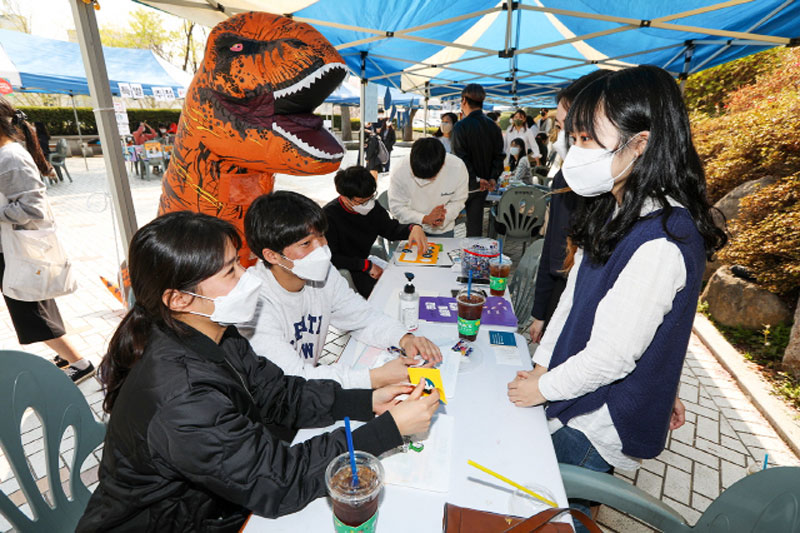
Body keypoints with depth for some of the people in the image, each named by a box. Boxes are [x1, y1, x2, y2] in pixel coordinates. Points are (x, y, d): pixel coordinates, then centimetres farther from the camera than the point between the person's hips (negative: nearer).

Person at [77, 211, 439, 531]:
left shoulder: (212, 337, -10)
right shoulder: (180, 400, -36)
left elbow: (277, 393, -4)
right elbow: (278, 484, -31)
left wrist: (368, 402, -14)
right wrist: (390, 428, -29)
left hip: (212, 500, 6)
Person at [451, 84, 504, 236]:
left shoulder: (461, 126, -15)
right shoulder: (493, 126, 4)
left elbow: (461, 158, -20)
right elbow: (499, 155, 3)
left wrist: (476, 180, -17)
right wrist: (493, 178, -2)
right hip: (483, 185, 6)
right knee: (475, 222, 14)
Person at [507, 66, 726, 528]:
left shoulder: (662, 242, -31)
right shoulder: (616, 212, -1)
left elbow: (611, 356, -27)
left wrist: (542, 388, -11)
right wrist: (541, 364, 5)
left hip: (601, 425, -7)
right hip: (579, 397, 8)